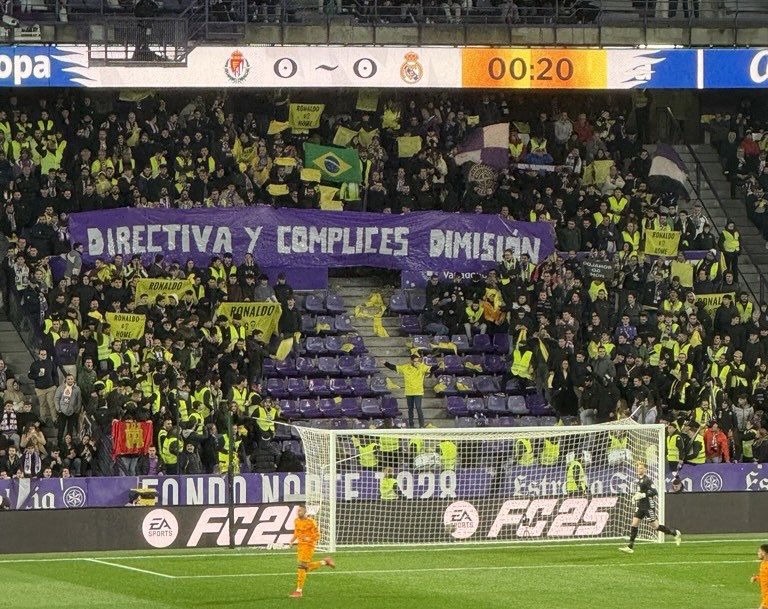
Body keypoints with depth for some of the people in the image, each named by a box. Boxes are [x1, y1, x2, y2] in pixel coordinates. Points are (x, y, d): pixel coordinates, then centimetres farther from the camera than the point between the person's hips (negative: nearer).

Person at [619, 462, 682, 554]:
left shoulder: (647, 480, -17)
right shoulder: (639, 479, 11)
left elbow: (654, 492, -24)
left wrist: (642, 495, -27)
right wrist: (636, 496, 13)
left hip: (649, 507, -8)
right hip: (640, 506, 8)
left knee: (655, 526, -1)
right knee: (634, 524, -1)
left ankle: (676, 533, 15)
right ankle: (630, 547, 0)